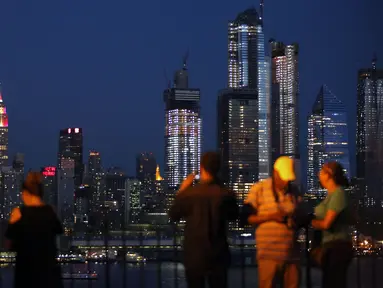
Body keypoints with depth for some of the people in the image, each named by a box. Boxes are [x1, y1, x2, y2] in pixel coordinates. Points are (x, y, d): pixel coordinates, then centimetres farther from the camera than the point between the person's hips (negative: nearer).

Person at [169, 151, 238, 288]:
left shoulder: (188, 193, -13)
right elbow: (233, 216, 10)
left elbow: (173, 216, 3)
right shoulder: (226, 194, -11)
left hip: (194, 255, 0)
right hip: (217, 255, 0)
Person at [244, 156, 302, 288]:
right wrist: (270, 216, -14)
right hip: (269, 254, -4)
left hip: (292, 253, 4)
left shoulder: (294, 191, 12)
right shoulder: (259, 189, 0)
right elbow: (246, 218, -1)